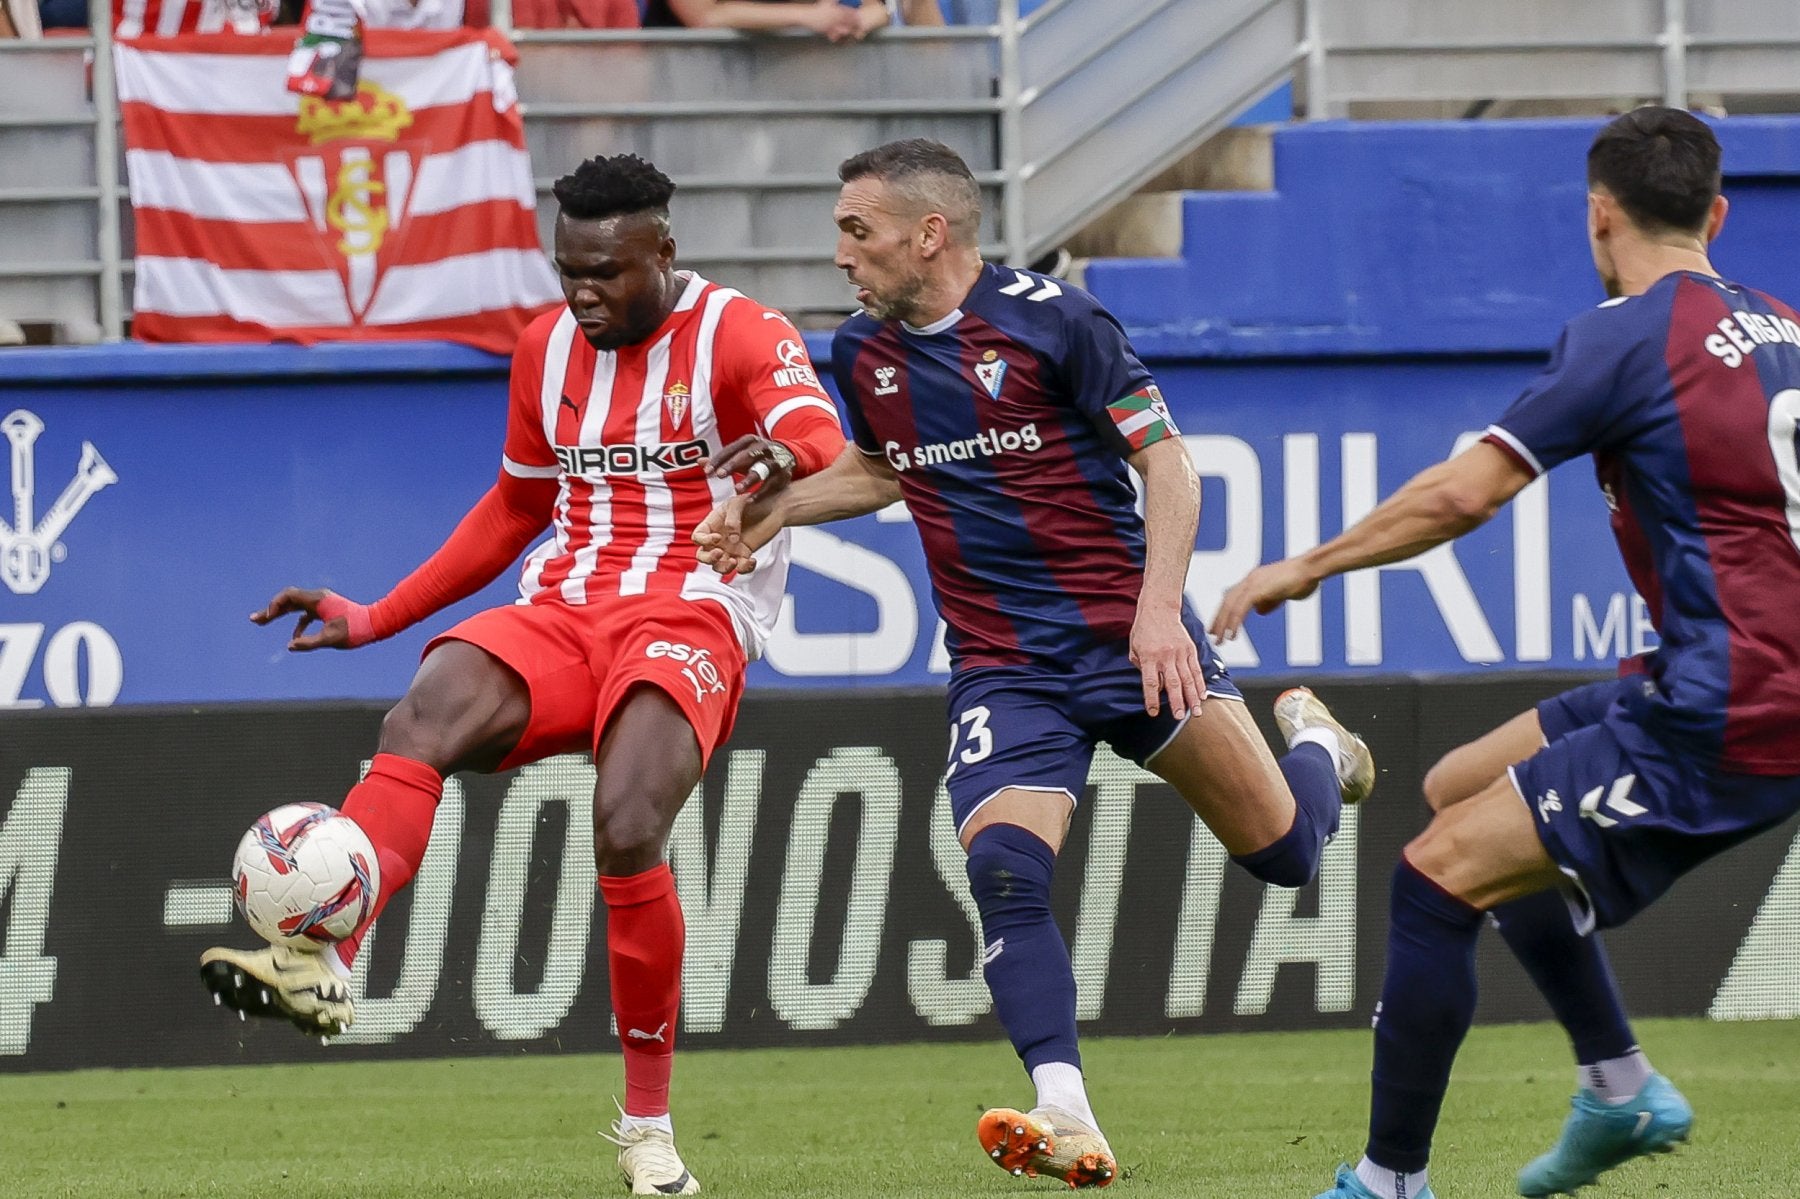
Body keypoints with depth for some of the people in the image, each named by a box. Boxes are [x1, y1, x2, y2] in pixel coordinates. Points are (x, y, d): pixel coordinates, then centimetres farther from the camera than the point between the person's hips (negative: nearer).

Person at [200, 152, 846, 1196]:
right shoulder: (549, 348, 16)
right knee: (420, 725, -28)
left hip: (692, 621, -5)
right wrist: (376, 619, 25)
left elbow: (821, 438, -22)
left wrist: (787, 456, -48)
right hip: (561, 613, 5)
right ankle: (323, 969, -47)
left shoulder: (740, 335, -2)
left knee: (627, 831, -28)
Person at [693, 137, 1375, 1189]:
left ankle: (1315, 746, 38)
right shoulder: (863, 355, 8)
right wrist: (774, 509, 14)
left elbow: (1168, 464, -9)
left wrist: (1159, 606, -21)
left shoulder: (1051, 319, -10)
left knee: (1283, 851, 1)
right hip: (1000, 663, 3)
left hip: (1125, 634, -3)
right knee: (1003, 868, -23)